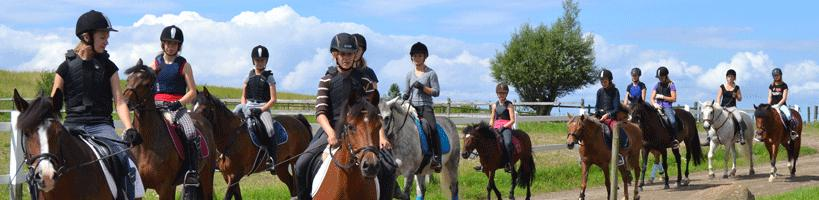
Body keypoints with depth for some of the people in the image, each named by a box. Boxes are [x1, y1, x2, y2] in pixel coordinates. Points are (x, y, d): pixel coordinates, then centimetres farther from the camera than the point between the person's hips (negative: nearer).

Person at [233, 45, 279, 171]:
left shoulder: (269, 78, 5)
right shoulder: (249, 76, 15)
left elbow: (273, 99, -1)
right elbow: (243, 96, 18)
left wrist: (261, 110, -14)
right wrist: (244, 107, -3)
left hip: (263, 108, -4)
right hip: (248, 107, 4)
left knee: (269, 130, -29)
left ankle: (272, 160, -28)